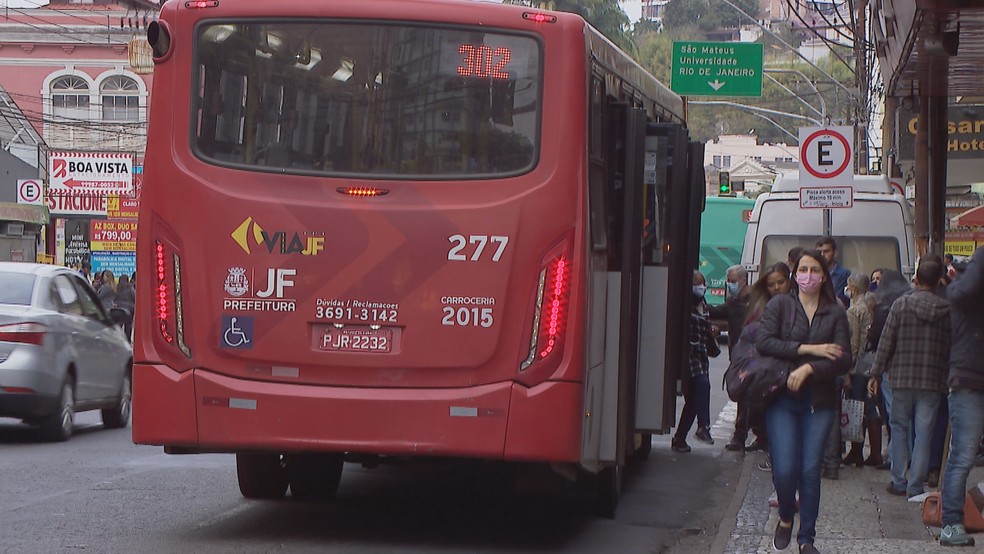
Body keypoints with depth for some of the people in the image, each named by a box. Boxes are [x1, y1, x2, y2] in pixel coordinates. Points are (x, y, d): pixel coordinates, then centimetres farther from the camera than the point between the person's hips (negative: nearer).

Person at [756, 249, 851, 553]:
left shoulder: (836, 313, 6)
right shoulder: (780, 304, 4)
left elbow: (843, 360, -3)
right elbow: (764, 342, -11)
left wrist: (808, 369, -17)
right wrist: (809, 349, -15)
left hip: (819, 401, 1)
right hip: (782, 399, -1)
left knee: (810, 471, 0)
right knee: (784, 469, -8)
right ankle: (785, 519, 21)